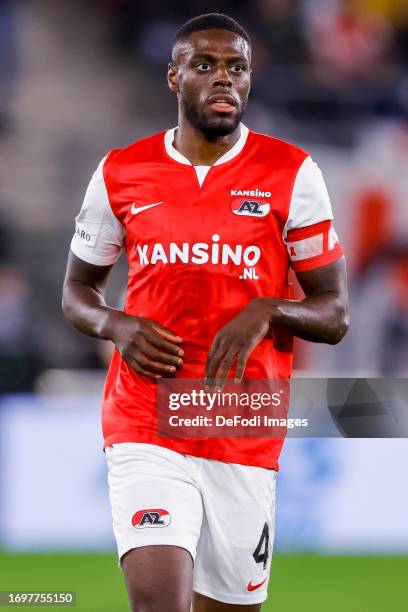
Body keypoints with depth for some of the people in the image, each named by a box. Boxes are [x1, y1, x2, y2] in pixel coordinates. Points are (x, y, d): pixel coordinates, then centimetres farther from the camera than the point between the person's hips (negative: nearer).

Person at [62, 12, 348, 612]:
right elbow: (77, 291, 17)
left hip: (247, 439, 1)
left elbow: (335, 317, 3)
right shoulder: (120, 174, 5)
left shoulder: (292, 175, 1)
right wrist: (117, 326, -5)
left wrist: (267, 311, -17)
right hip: (144, 428, -1)